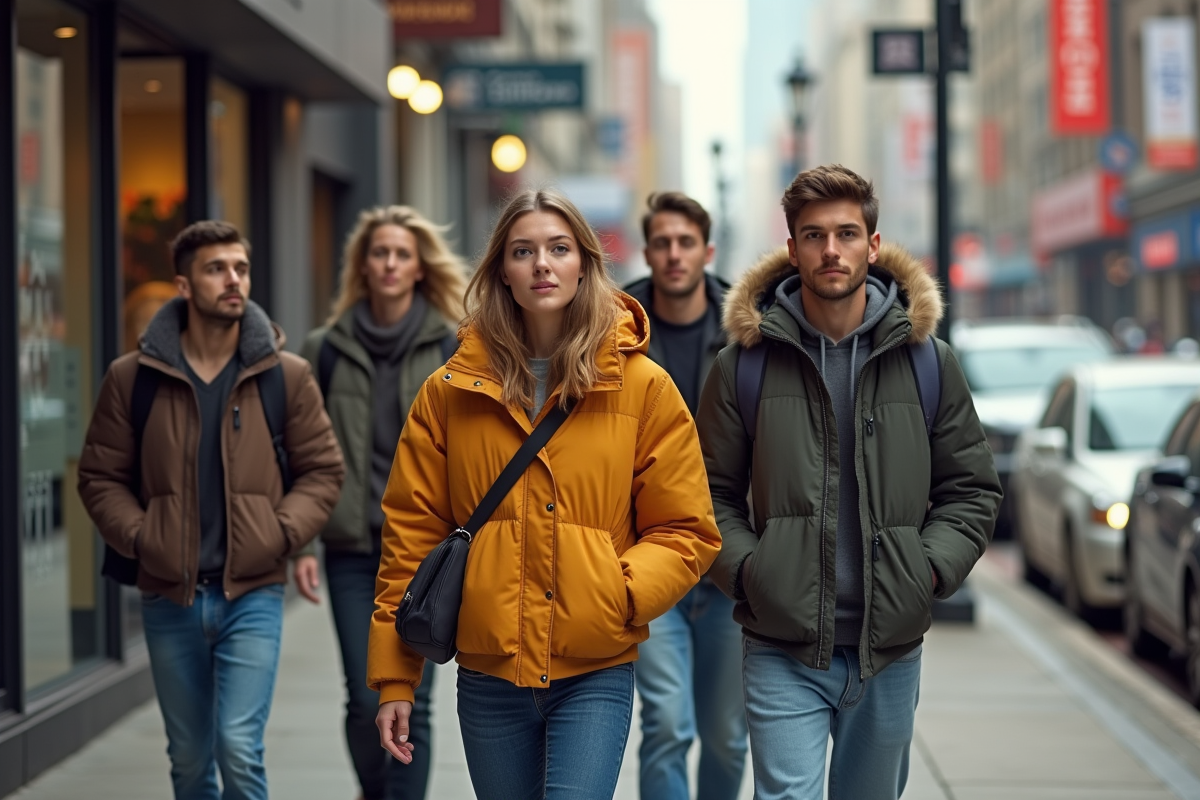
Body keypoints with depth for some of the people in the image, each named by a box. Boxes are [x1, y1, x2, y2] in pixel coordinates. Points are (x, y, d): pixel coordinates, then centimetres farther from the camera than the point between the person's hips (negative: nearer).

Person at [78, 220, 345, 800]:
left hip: (253, 594, -2)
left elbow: (322, 470, 5)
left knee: (239, 747, -13)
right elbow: (100, 476, 6)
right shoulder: (133, 377, 1)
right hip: (169, 596, 2)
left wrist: (281, 533, -10)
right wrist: (138, 538, -8)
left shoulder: (286, 374, 0)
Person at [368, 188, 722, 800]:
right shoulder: (451, 392, 4)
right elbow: (411, 536, 5)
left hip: (595, 674, -2)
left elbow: (685, 532, 2)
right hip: (487, 674, 2)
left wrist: (620, 591, -16)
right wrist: (393, 678, 0)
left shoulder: (643, 387, 1)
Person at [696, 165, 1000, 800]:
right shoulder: (745, 364, 0)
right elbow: (713, 492, 6)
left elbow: (971, 490, 9)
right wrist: (745, 569, -10)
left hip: (891, 651, 2)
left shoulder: (928, 361, 4)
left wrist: (929, 569, -7)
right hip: (781, 648, -2)